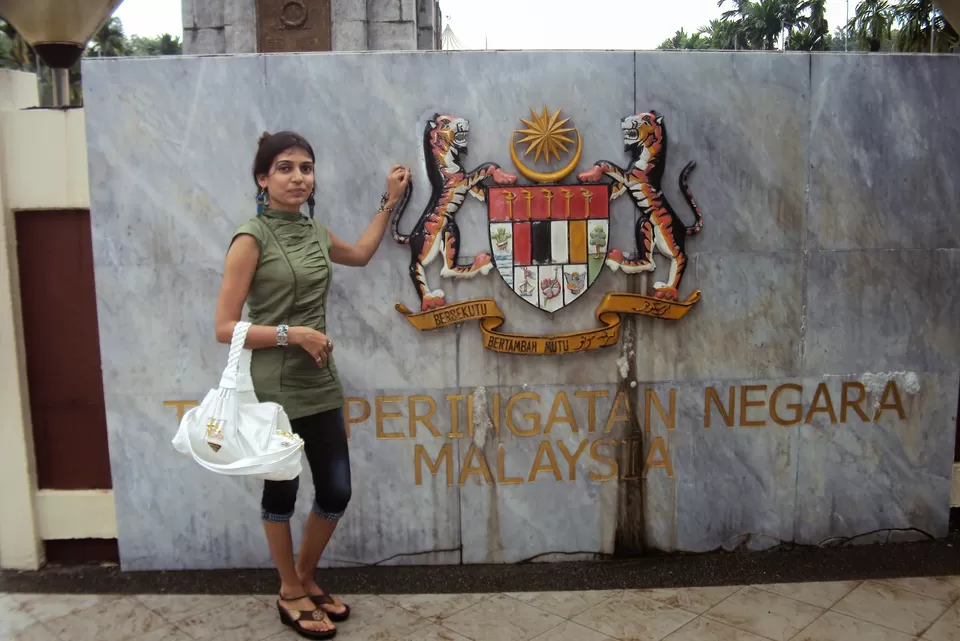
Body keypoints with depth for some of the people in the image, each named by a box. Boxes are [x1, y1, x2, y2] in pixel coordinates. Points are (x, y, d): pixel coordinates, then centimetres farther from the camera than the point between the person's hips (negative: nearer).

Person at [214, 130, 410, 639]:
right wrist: (292, 333, -21)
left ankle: (306, 577, 37)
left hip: (320, 387, 6)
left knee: (336, 492, 12)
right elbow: (225, 328, -13)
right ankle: (290, 594, 33)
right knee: (281, 493, 11)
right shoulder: (251, 239, -12)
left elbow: (360, 254, 28)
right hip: (273, 392, -6)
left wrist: (390, 202, 25)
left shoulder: (314, 231, 6)